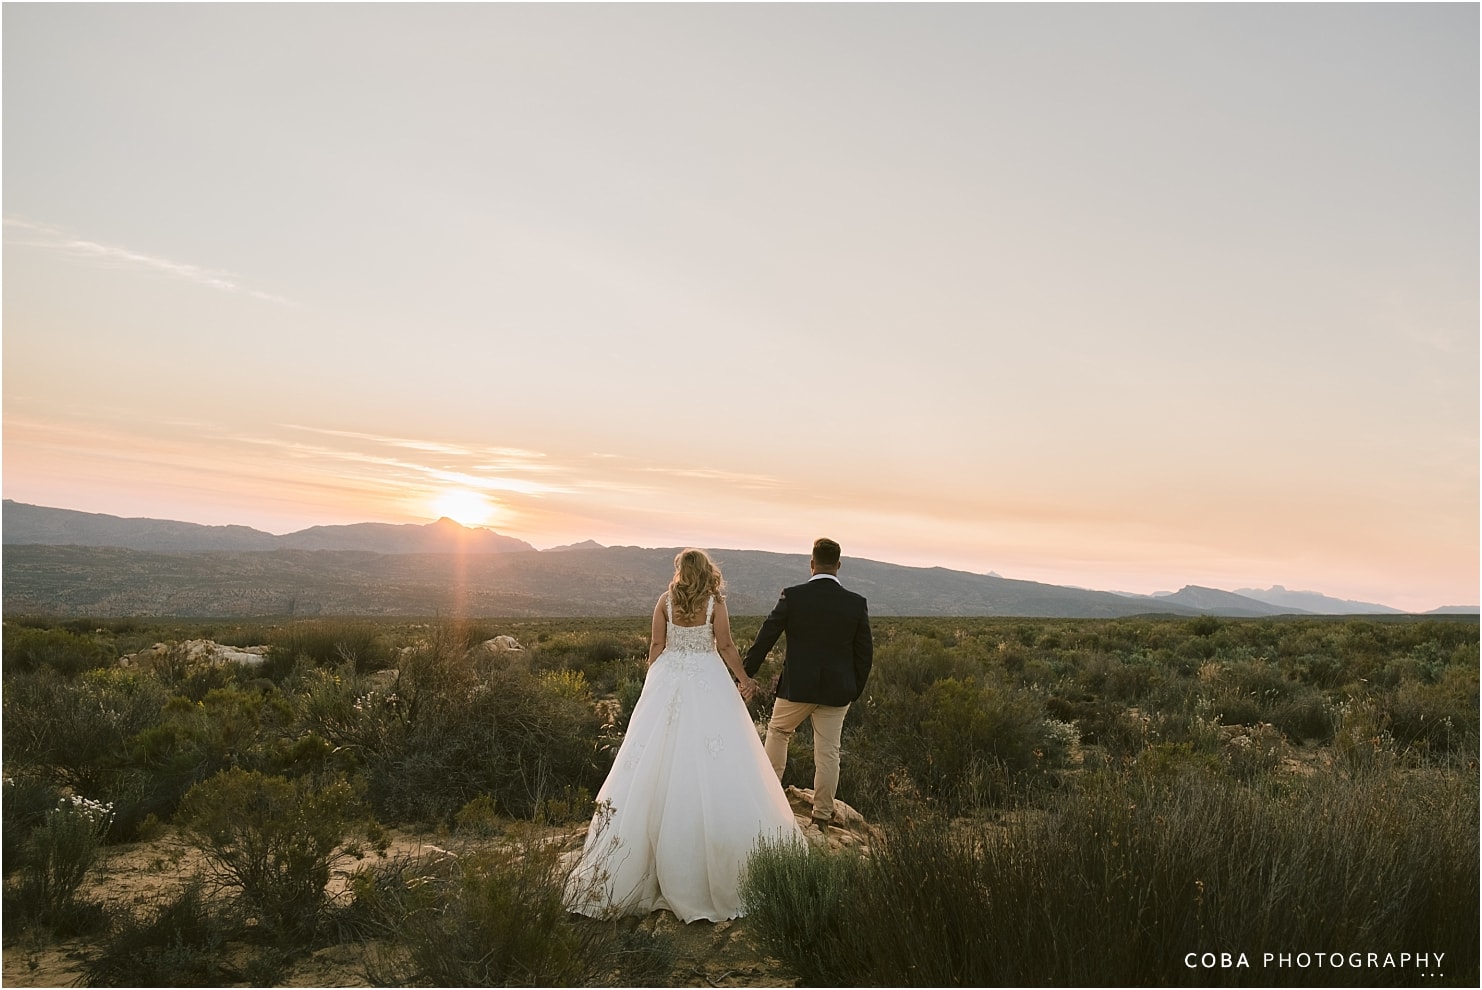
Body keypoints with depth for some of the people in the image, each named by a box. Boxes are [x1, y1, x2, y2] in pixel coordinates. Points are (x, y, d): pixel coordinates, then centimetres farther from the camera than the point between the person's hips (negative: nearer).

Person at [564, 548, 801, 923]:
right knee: (712, 765, 2)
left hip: (668, 680, 2)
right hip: (708, 683, -2)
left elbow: (656, 646, 3)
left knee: (660, 763, 7)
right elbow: (725, 646, -3)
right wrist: (744, 679, 10)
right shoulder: (715, 602, -3)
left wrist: (652, 686, 13)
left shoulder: (665, 601, 2)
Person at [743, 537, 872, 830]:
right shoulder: (857, 603, -5)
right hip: (837, 690, 1)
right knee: (828, 752, 9)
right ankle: (822, 815, 17)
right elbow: (865, 652, 1)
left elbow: (766, 637, -6)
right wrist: (855, 691, 12)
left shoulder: (792, 596, -10)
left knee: (778, 732, 22)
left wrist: (747, 674, 3)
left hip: (797, 686, -1)